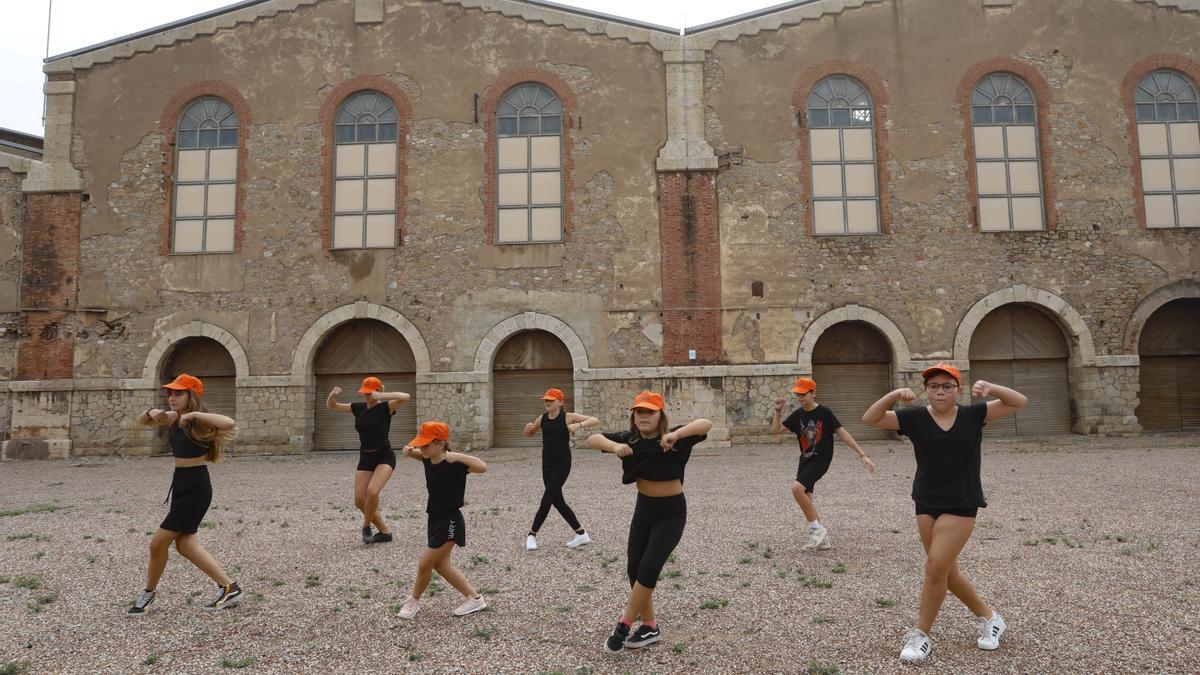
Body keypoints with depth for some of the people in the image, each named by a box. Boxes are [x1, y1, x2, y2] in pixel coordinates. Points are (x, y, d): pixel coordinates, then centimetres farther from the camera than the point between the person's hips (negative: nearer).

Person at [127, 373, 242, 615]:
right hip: (180, 484, 9)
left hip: (196, 488, -9)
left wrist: (194, 414, -33)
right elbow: (141, 421, 20)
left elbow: (230, 423, -37)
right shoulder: (174, 418, 7)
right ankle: (229, 588, 13)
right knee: (184, 544, 9)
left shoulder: (200, 421, -17)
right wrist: (152, 412, -3)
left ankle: (149, 592, 25)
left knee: (158, 542, 0)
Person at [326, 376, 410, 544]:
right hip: (365, 458, 6)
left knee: (372, 491, -28)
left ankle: (366, 526, -1)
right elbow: (331, 406, 11)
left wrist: (381, 396, -36)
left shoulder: (386, 407, -10)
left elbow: (405, 397, -29)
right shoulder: (358, 407, 6)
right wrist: (333, 395, -11)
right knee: (359, 500, 0)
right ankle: (385, 532, 16)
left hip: (384, 457, -6)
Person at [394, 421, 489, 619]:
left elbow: (483, 467, -36)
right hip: (435, 519, 9)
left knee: (424, 565, 2)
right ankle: (474, 598, 25)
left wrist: (459, 456, -42)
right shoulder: (429, 459, -1)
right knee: (441, 565, 15)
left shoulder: (454, 464, -24)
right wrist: (409, 451, -2)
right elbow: (415, 453, 20)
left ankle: (413, 602, 27)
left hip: (450, 523, -9)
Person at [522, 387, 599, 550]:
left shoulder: (567, 417, -9)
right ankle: (581, 534, 20)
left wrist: (579, 425, -28)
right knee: (558, 501, 9)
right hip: (547, 464, 6)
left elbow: (596, 421, -12)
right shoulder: (542, 418, 6)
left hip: (562, 465, -6)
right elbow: (529, 434, 22)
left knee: (546, 500, -6)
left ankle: (532, 534, 11)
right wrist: (528, 428, -1)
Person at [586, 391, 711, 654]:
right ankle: (650, 626, 23)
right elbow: (592, 439, -15)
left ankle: (624, 624, 2)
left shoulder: (673, 438, -19)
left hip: (671, 512, -5)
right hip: (643, 509, 5)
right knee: (634, 569, 7)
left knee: (649, 568, -13)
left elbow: (706, 424, -32)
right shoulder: (629, 439, -8)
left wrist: (677, 434, -48)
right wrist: (614, 447, -35)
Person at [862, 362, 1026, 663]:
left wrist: (990, 388, -23)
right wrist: (893, 396, -27)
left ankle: (922, 635, 5)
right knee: (948, 571, 13)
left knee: (936, 566, -10)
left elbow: (1019, 402, -6)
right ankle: (989, 617, 37)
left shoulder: (972, 415, -5)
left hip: (961, 505, -3)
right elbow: (870, 419, -12)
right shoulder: (915, 417, -5)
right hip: (926, 504, 3)